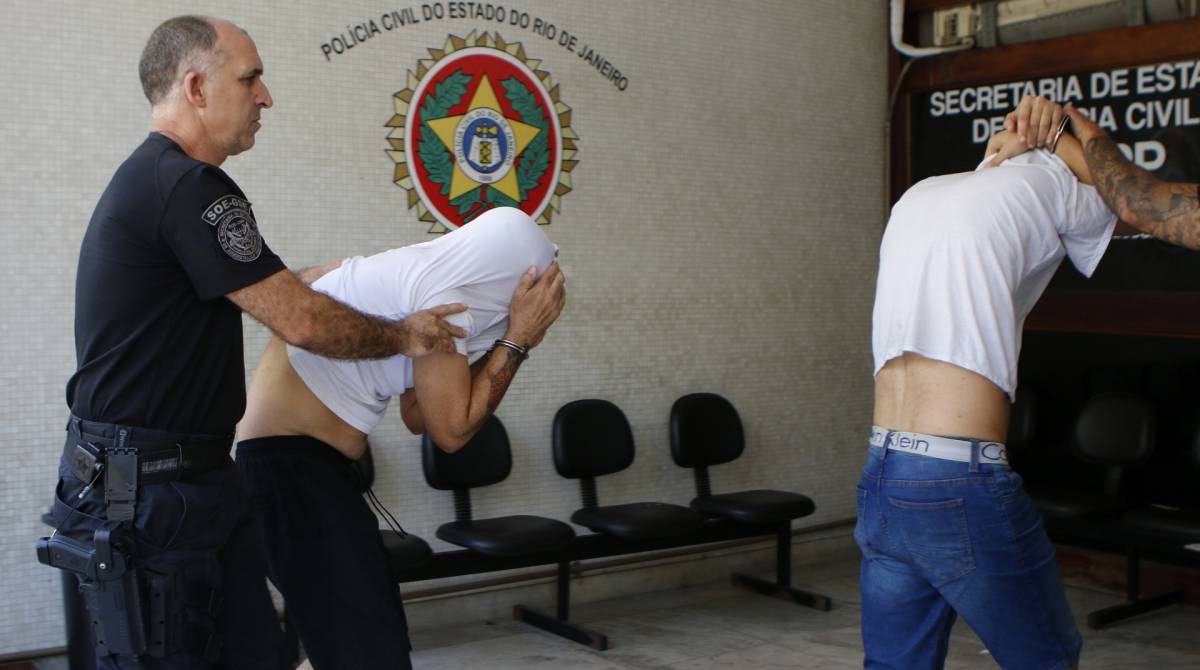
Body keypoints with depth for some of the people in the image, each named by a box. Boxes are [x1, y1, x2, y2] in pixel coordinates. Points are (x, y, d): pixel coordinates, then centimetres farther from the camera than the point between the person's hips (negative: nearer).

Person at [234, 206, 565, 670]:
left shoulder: (428, 276, 12)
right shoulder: (444, 297, -17)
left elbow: (419, 416, 13)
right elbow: (451, 431, -13)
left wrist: (514, 339, 9)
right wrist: (519, 338, -8)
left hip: (289, 452, 10)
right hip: (290, 456, -10)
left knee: (348, 632, 19)